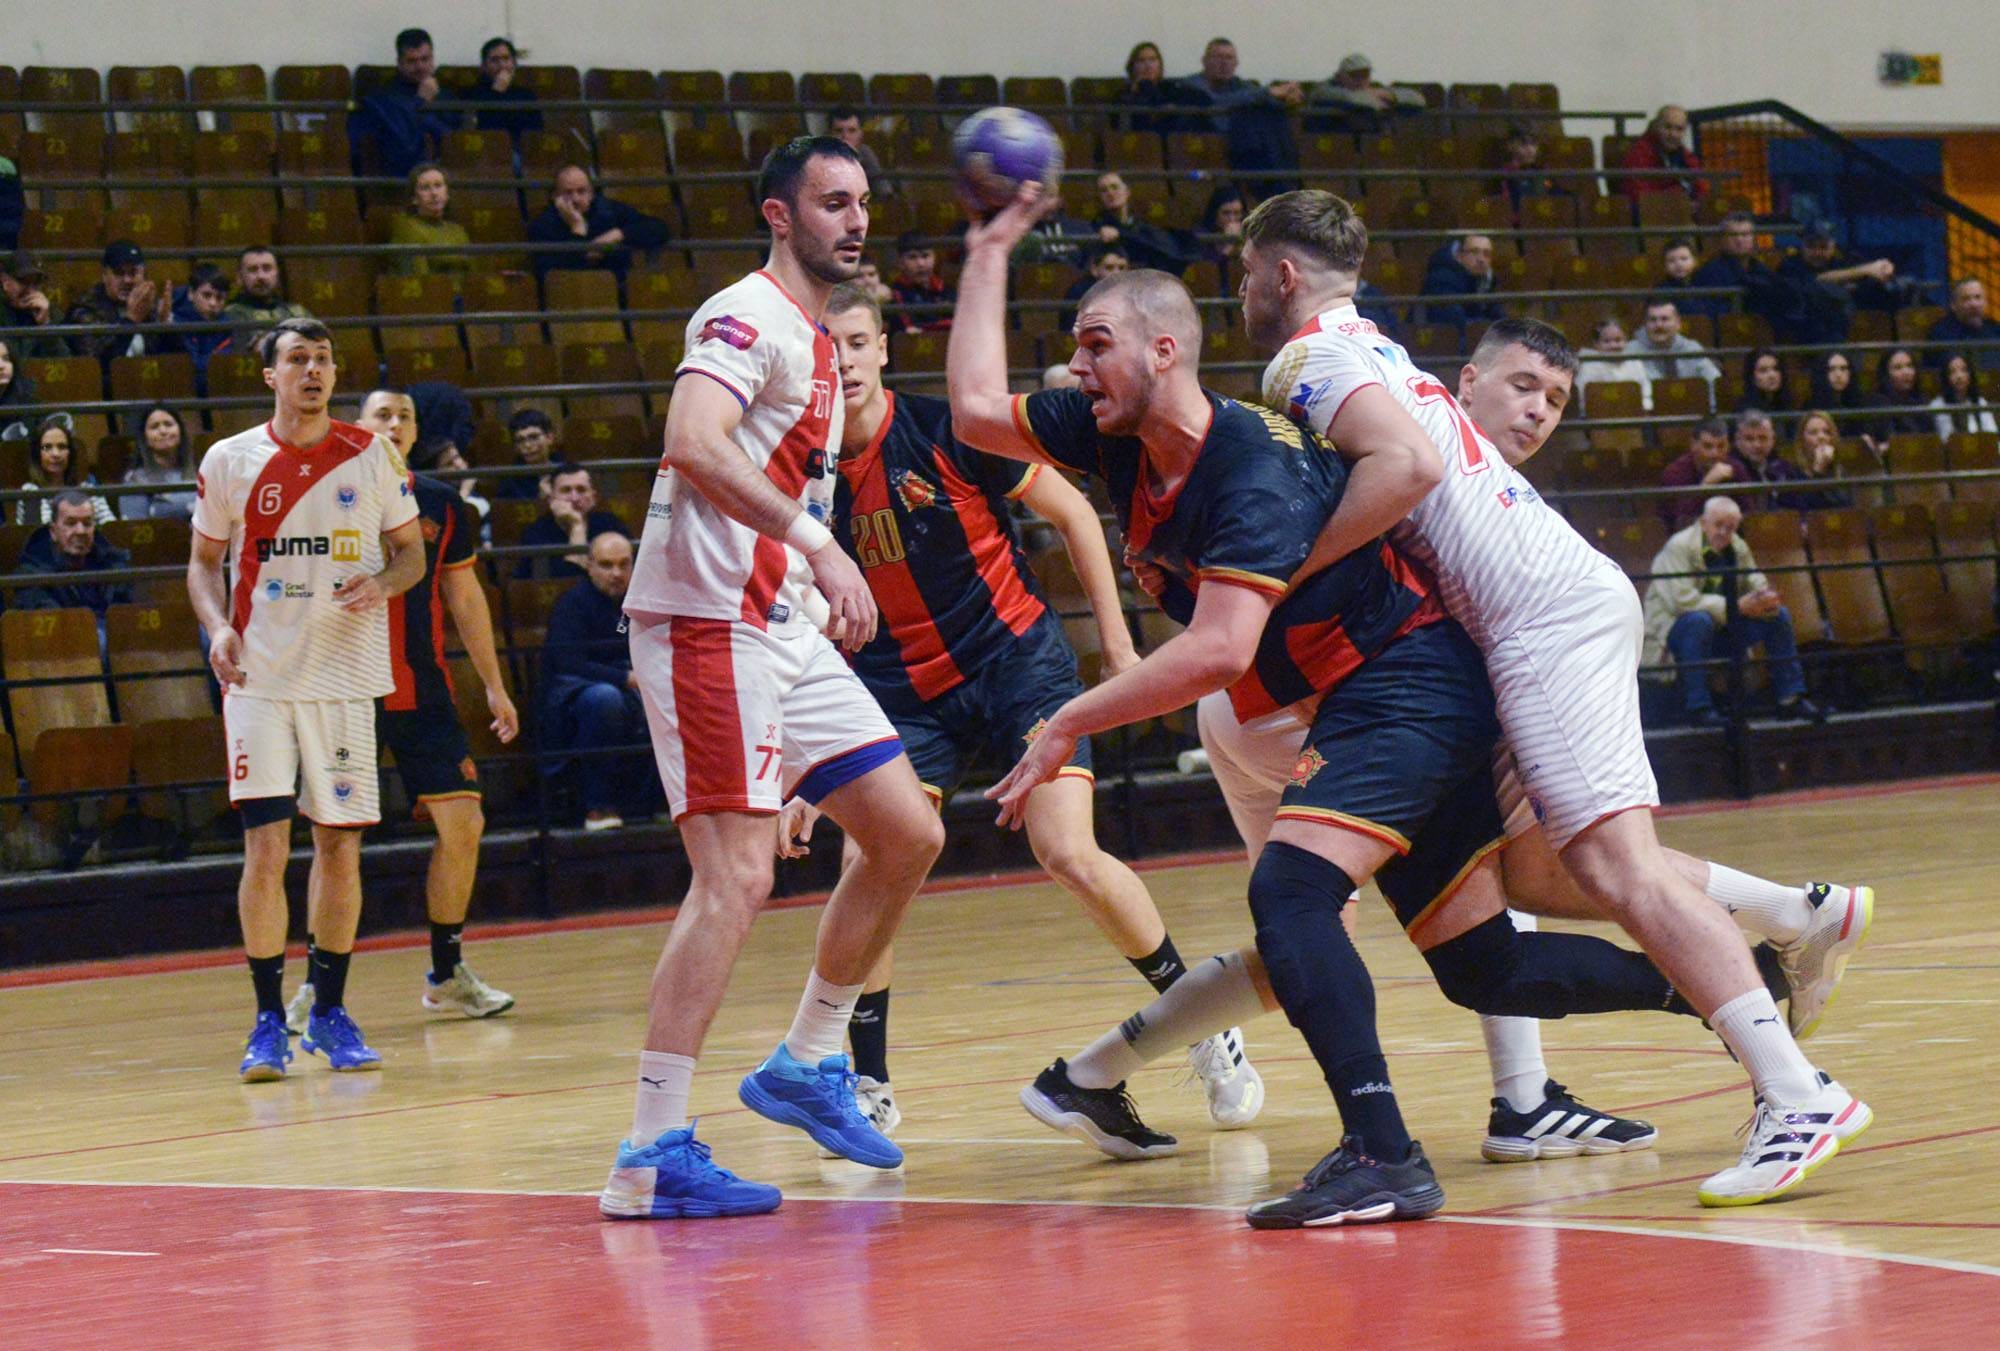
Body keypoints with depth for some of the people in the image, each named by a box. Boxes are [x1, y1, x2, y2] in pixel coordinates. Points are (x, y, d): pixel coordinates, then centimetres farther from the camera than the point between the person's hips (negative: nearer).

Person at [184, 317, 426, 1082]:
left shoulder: (370, 455, 2)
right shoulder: (230, 461, 2)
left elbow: (411, 551, 9)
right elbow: (205, 561, 11)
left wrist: (382, 583, -13)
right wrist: (218, 628, -8)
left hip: (344, 675, 1)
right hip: (260, 676, -1)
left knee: (340, 846, 4)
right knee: (265, 848, -8)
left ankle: (330, 1011, 18)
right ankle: (268, 1020, 0)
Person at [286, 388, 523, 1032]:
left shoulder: (441, 506, 7)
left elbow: (465, 598, 16)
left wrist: (494, 685, 16)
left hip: (423, 692, 4)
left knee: (463, 822, 0)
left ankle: (447, 973, 14)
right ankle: (316, 984, 3)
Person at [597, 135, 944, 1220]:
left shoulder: (814, 343, 20)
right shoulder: (748, 317, -11)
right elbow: (695, 442, -29)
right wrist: (819, 544, -34)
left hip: (784, 628, 10)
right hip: (709, 627, -10)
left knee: (907, 833, 11)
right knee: (737, 876, -17)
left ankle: (806, 1065, 24)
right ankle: (651, 1155, -16)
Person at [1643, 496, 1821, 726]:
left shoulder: (1738, 548, 5)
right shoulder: (1679, 547, -17)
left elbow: (1757, 587, 8)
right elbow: (1682, 600, -28)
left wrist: (1767, 599, -20)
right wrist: (1737, 606, -28)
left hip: (1723, 629, 7)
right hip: (1672, 627, -7)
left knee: (1779, 615, -4)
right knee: (1700, 620, -39)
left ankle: (1791, 698, -1)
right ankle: (1698, 707, -35)